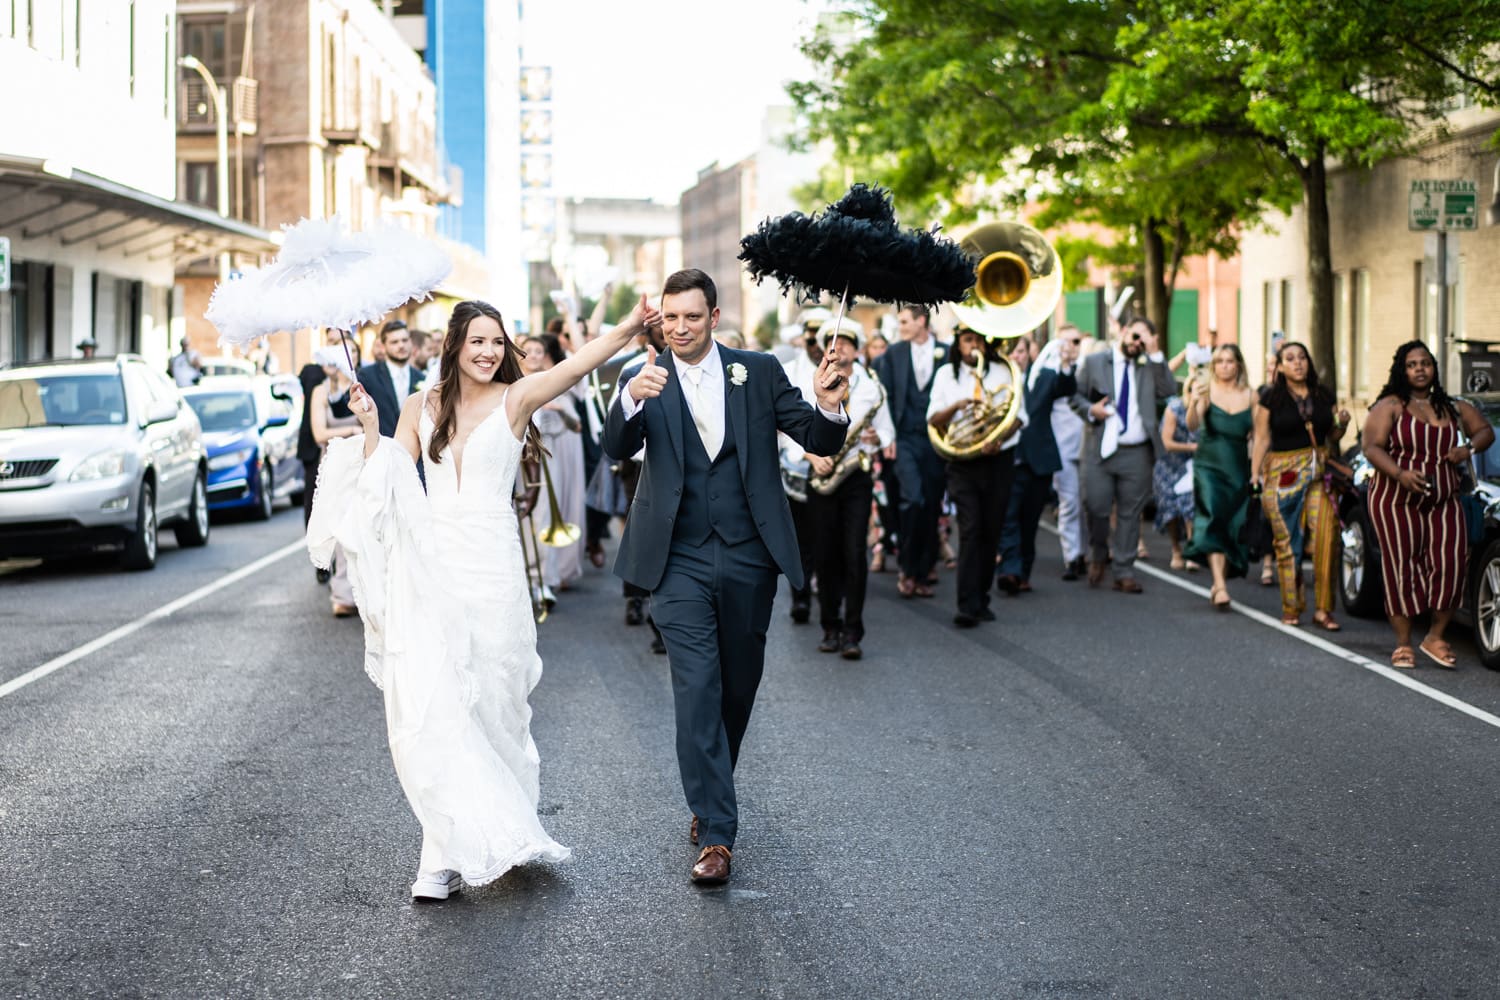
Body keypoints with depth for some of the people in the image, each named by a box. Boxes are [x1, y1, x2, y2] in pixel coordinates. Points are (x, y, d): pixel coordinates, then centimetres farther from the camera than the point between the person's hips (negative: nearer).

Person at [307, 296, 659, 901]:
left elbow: (576, 366, -18)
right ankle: (455, 848, -3)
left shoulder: (515, 399, 0)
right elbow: (390, 483, 6)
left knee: (489, 704, 6)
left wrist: (629, 329, -33)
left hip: (492, 565, -2)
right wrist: (371, 430, -8)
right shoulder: (421, 408, 9)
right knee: (426, 707, -9)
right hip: (429, 568, 2)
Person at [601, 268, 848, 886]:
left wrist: (828, 408, -25)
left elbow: (819, 442, -2)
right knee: (697, 692, -10)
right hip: (681, 562, -2)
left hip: (748, 558, 2)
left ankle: (712, 794, 39)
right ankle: (715, 834, -9)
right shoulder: (646, 382, 0)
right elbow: (616, 450, -16)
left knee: (738, 689, 15)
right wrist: (632, 400, -36)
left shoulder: (758, 372, 2)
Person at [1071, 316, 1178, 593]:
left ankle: (1124, 572, 7)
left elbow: (1169, 390, -5)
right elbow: (1075, 395, 10)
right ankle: (1098, 555, 23)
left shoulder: (1149, 367, 11)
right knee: (1096, 508, -5)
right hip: (1100, 449, -1)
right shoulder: (1094, 362, 8)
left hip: (1137, 453, 1)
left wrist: (1154, 354, -7)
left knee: (1130, 513, 2)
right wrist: (1090, 409, -10)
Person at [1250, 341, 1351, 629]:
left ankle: (1322, 609, -9)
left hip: (1319, 472, 2)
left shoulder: (1323, 396, 14)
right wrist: (1255, 475, -5)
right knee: (1287, 540, -3)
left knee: (1325, 535, -13)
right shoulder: (1271, 398, 4)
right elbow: (1262, 439, 4)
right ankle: (1291, 608, 8)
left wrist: (1342, 425, 2)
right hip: (1283, 473, -2)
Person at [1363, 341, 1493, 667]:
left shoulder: (1451, 408, 14)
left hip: (1444, 502, 4)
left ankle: (1435, 637, 7)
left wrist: (1469, 448, 2)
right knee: (1401, 569, -2)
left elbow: (1485, 430, 25)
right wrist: (1400, 474, -26)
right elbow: (1372, 448, -9)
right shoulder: (1390, 406, 0)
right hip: (1396, 502, -4)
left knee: (1451, 565, -7)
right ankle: (1403, 644, 6)